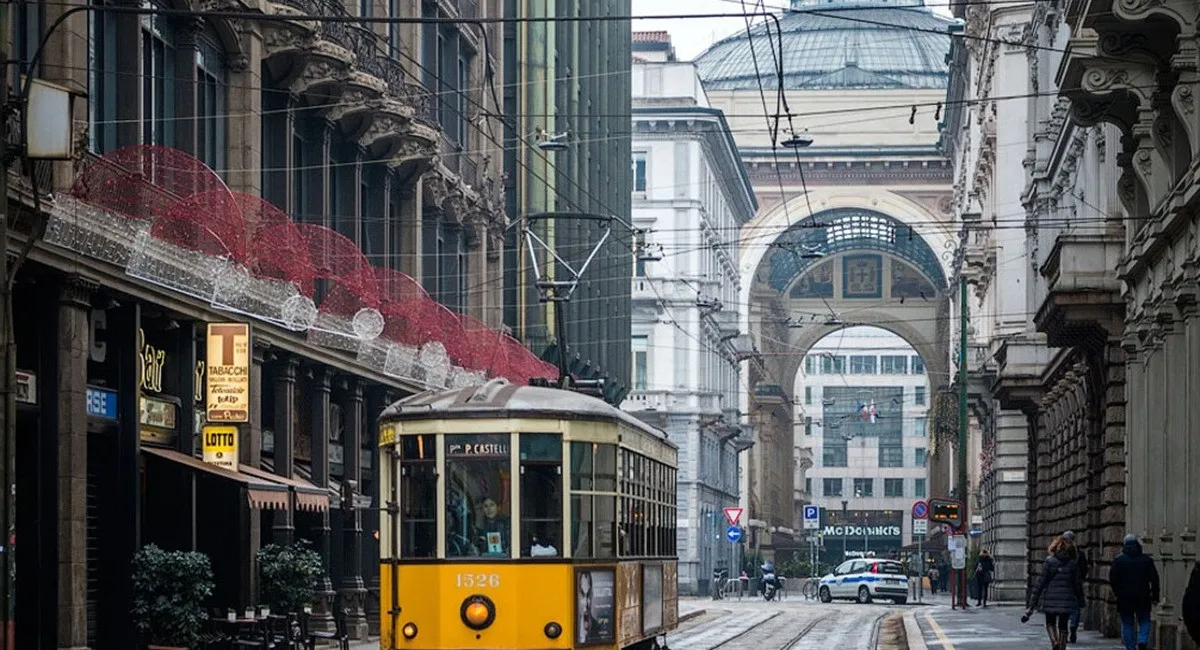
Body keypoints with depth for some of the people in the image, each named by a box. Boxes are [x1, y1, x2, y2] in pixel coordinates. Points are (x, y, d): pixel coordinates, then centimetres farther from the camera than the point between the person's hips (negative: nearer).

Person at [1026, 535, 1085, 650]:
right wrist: (1080, 601, 16)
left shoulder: (1049, 562, -6)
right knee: (1063, 625, 15)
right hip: (1067, 601, 2)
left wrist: (1031, 605, -5)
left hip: (1051, 599, -2)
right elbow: (1078, 584, 3)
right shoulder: (1073, 563, 1)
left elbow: (1040, 583, -7)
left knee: (1050, 623, 16)